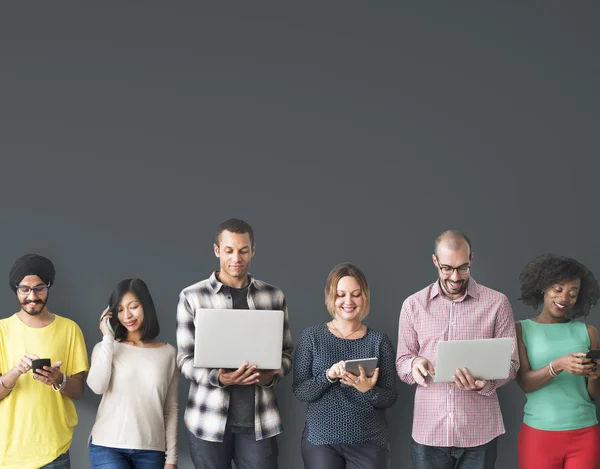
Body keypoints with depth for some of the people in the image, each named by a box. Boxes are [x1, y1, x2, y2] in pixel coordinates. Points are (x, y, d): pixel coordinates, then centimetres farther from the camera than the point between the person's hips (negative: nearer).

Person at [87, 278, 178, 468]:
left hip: (151, 450, 1)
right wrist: (107, 339, -5)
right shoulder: (106, 348, 7)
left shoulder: (168, 352, 7)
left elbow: (171, 409, 8)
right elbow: (97, 386, -13)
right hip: (108, 447, -1)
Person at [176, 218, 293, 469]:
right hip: (209, 419, -1)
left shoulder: (274, 296, 6)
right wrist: (218, 377, -20)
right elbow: (185, 359, -1)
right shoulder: (192, 297, -1)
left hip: (259, 419, 2)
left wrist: (271, 375, -11)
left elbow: (286, 353, 11)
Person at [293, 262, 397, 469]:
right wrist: (328, 376, -20)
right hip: (321, 440, 0)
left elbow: (390, 398, 0)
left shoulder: (379, 340, 1)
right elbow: (300, 392, -4)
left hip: (369, 442, 1)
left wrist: (368, 389, -20)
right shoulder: (312, 336, 0)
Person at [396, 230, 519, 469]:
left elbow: (510, 362, 0)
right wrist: (415, 364, -17)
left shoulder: (497, 303, 0)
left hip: (479, 431, -1)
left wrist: (483, 382, -20)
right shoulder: (413, 305, 4)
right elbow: (401, 363, 6)